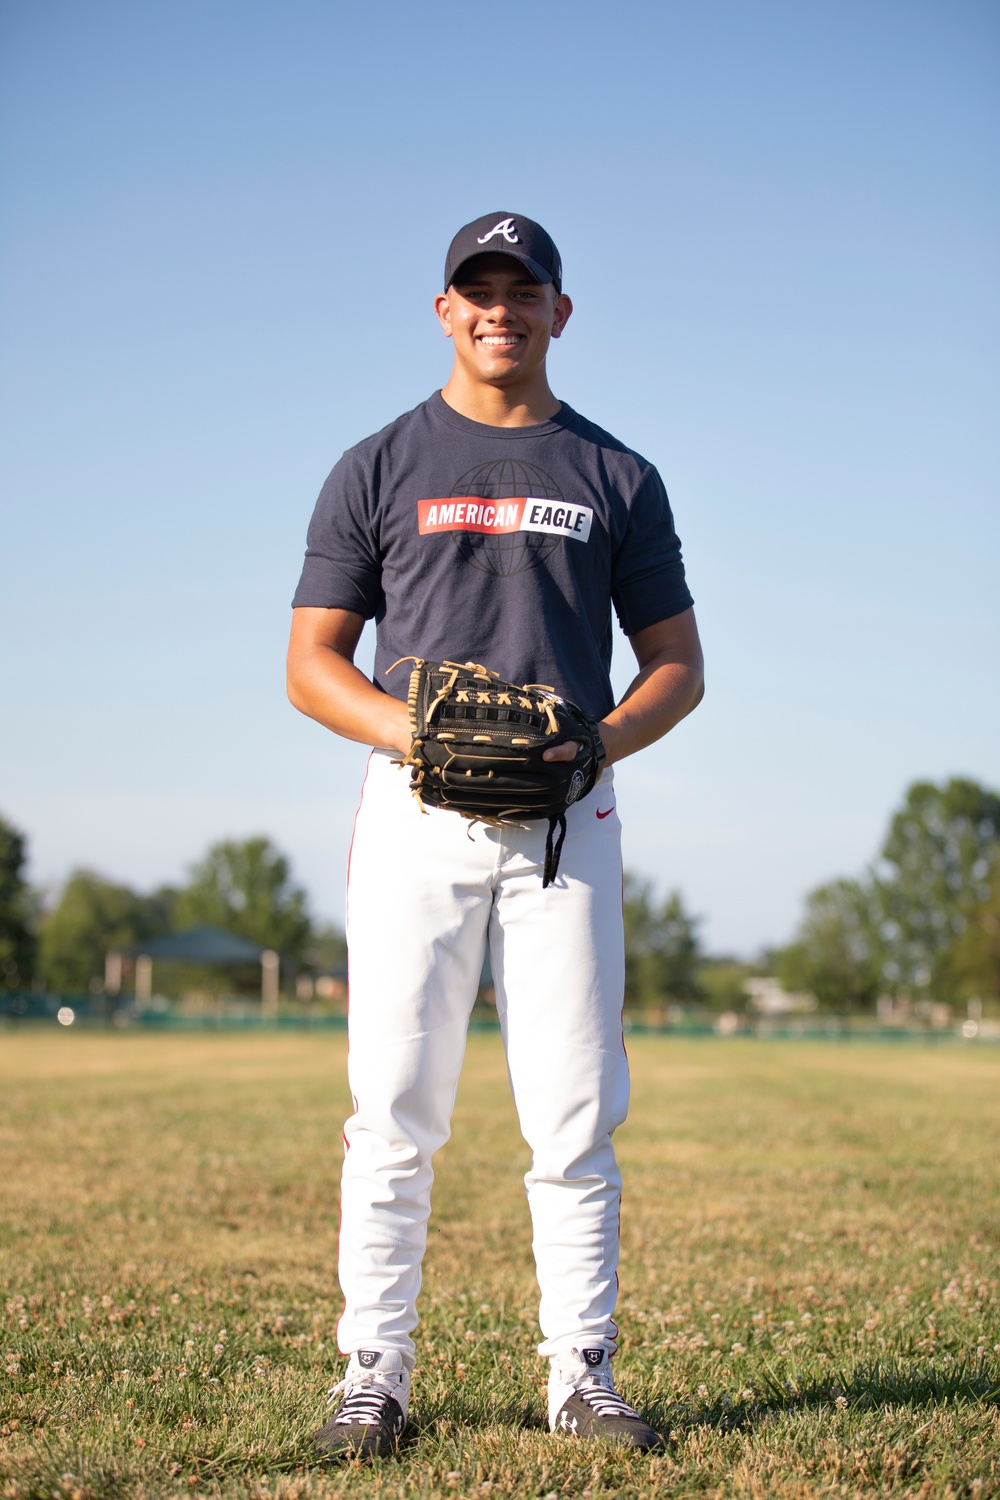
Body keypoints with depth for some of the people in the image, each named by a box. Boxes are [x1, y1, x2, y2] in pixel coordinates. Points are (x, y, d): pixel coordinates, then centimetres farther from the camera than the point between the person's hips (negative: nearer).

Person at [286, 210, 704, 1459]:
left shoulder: (617, 477, 13)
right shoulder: (378, 469, 10)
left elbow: (677, 664, 12)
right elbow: (312, 663, 6)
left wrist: (600, 740, -8)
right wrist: (409, 728, -14)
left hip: (565, 820, 1)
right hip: (415, 814, -1)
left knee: (575, 1114, 0)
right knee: (395, 1108, -3)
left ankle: (581, 1377, 9)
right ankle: (373, 1373, 6)